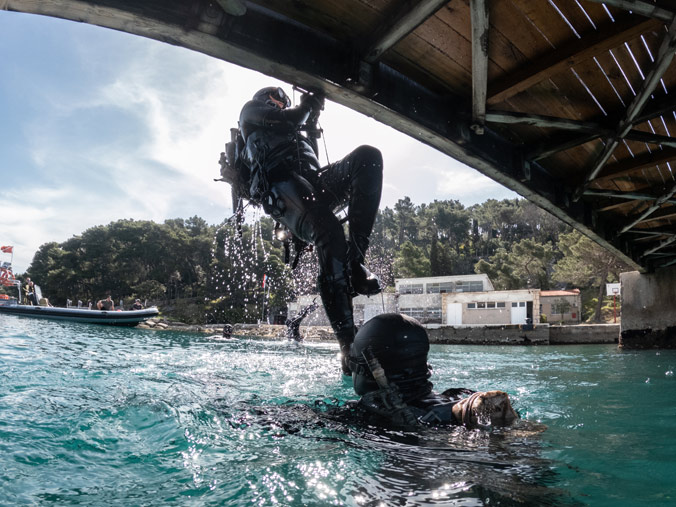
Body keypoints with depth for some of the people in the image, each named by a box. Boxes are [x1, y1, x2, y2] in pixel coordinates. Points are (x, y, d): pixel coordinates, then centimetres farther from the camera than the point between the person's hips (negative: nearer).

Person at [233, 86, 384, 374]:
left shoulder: (296, 132, 46)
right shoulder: (251, 109, 29)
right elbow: (289, 120, 9)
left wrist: (312, 121, 30)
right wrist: (307, 104, 25)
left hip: (315, 183, 6)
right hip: (280, 185, -6)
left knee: (368, 156, -23)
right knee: (330, 235, -34)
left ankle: (355, 261, -31)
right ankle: (350, 350, -40)